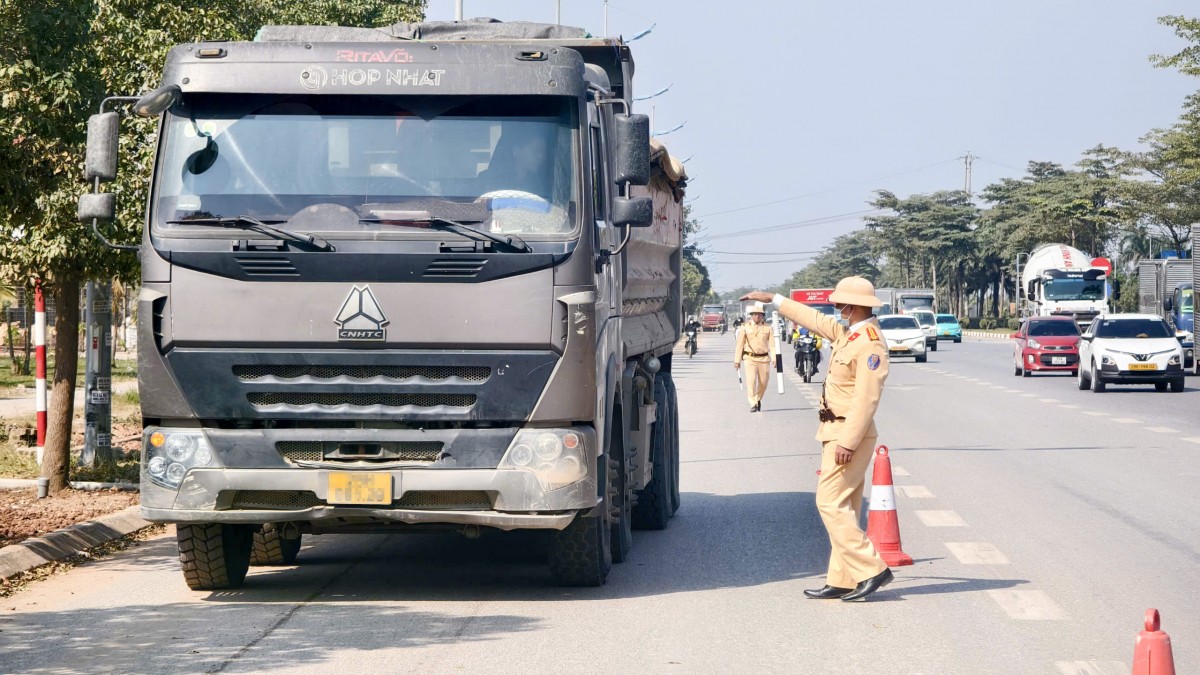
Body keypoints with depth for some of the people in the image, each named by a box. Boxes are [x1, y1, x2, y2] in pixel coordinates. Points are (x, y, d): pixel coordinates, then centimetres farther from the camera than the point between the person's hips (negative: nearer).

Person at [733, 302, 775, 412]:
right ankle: (753, 404, -12)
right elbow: (740, 344, 3)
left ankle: (758, 399, 35)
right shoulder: (745, 327, 1)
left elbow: (772, 344, 0)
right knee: (751, 380, -15)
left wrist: (774, 358, -11)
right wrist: (737, 360, 1)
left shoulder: (767, 328, 3)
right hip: (750, 358, -2)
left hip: (764, 358, 2)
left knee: (763, 383, 9)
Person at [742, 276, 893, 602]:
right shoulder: (846, 333, 11)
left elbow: (867, 398, -24)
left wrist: (848, 442, -27)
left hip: (850, 433, -10)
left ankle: (871, 570, -11)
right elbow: (814, 319, 26)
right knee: (843, 507, 10)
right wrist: (773, 299, 33)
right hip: (838, 432, 10)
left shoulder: (871, 344, -19)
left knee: (831, 502, -11)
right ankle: (842, 580, 12)